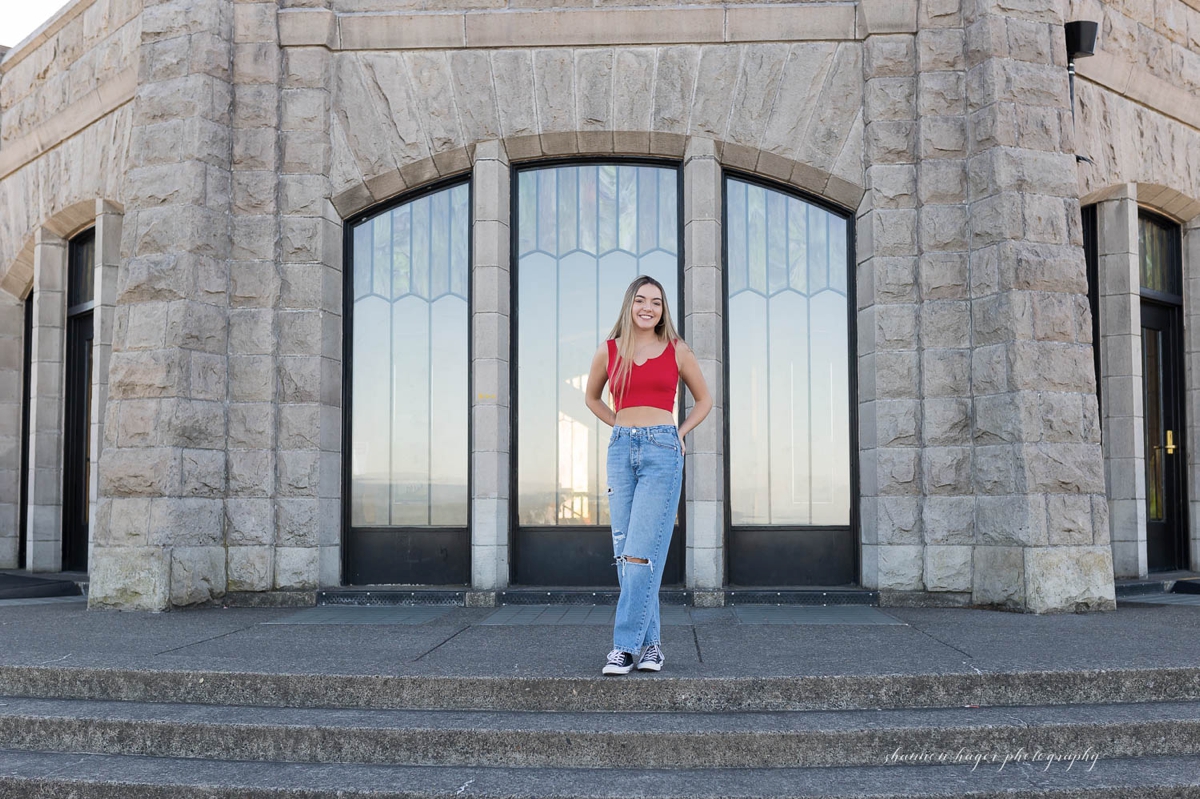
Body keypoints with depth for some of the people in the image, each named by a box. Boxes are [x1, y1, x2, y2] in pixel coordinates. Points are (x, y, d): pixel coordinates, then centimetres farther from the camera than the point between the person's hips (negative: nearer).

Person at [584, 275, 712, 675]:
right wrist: (622, 427, 12)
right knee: (626, 553, 2)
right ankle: (650, 642, 10)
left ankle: (626, 645, -8)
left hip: (662, 451, -3)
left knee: (641, 552, -11)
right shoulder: (608, 352, 8)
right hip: (621, 450, 3)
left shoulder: (677, 351, 5)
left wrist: (679, 434, 5)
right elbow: (592, 397, 26)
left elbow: (704, 399, 18)